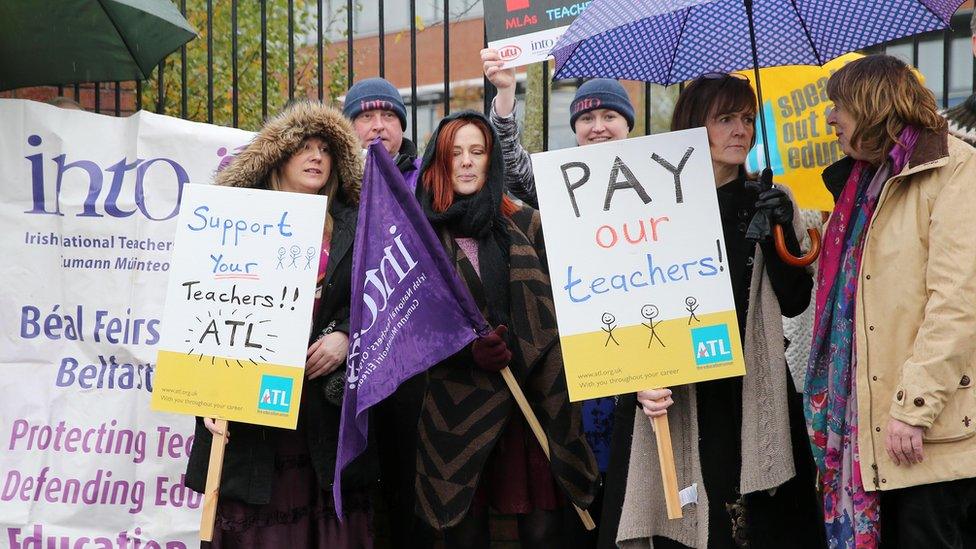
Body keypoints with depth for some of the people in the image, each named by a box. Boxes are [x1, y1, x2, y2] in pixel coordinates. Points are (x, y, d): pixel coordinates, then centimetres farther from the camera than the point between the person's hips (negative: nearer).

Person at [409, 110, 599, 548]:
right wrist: (470, 351, -15)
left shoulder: (527, 225, 11)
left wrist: (512, 348, -6)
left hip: (536, 399, 1)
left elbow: (555, 307, 9)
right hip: (458, 406, -1)